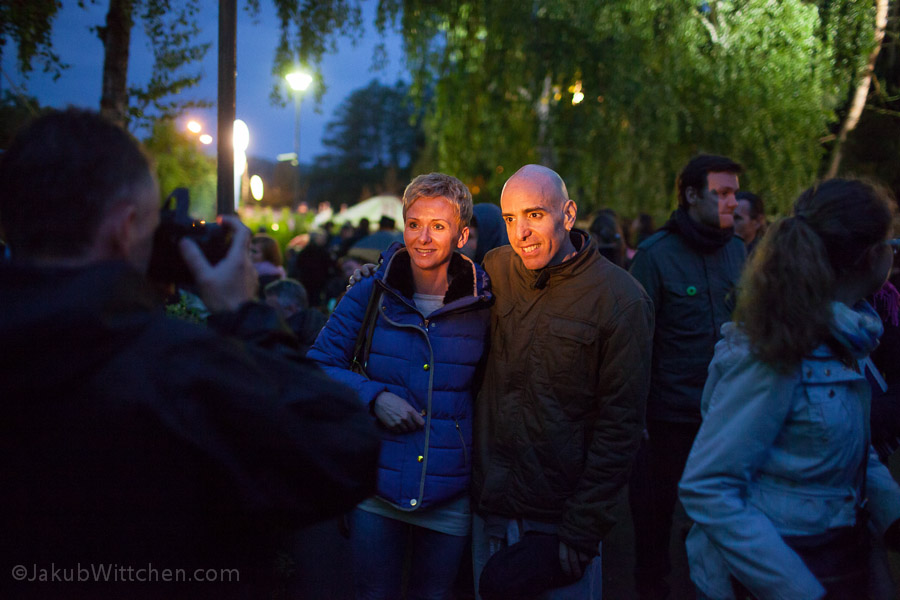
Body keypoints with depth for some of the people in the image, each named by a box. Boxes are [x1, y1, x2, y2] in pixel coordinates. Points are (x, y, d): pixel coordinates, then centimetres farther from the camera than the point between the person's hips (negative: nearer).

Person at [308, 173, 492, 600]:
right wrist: (373, 396, -13)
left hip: (449, 499, 0)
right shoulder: (371, 294, -5)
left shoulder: (482, 305, -6)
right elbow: (319, 364, 1)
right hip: (377, 489, 0)